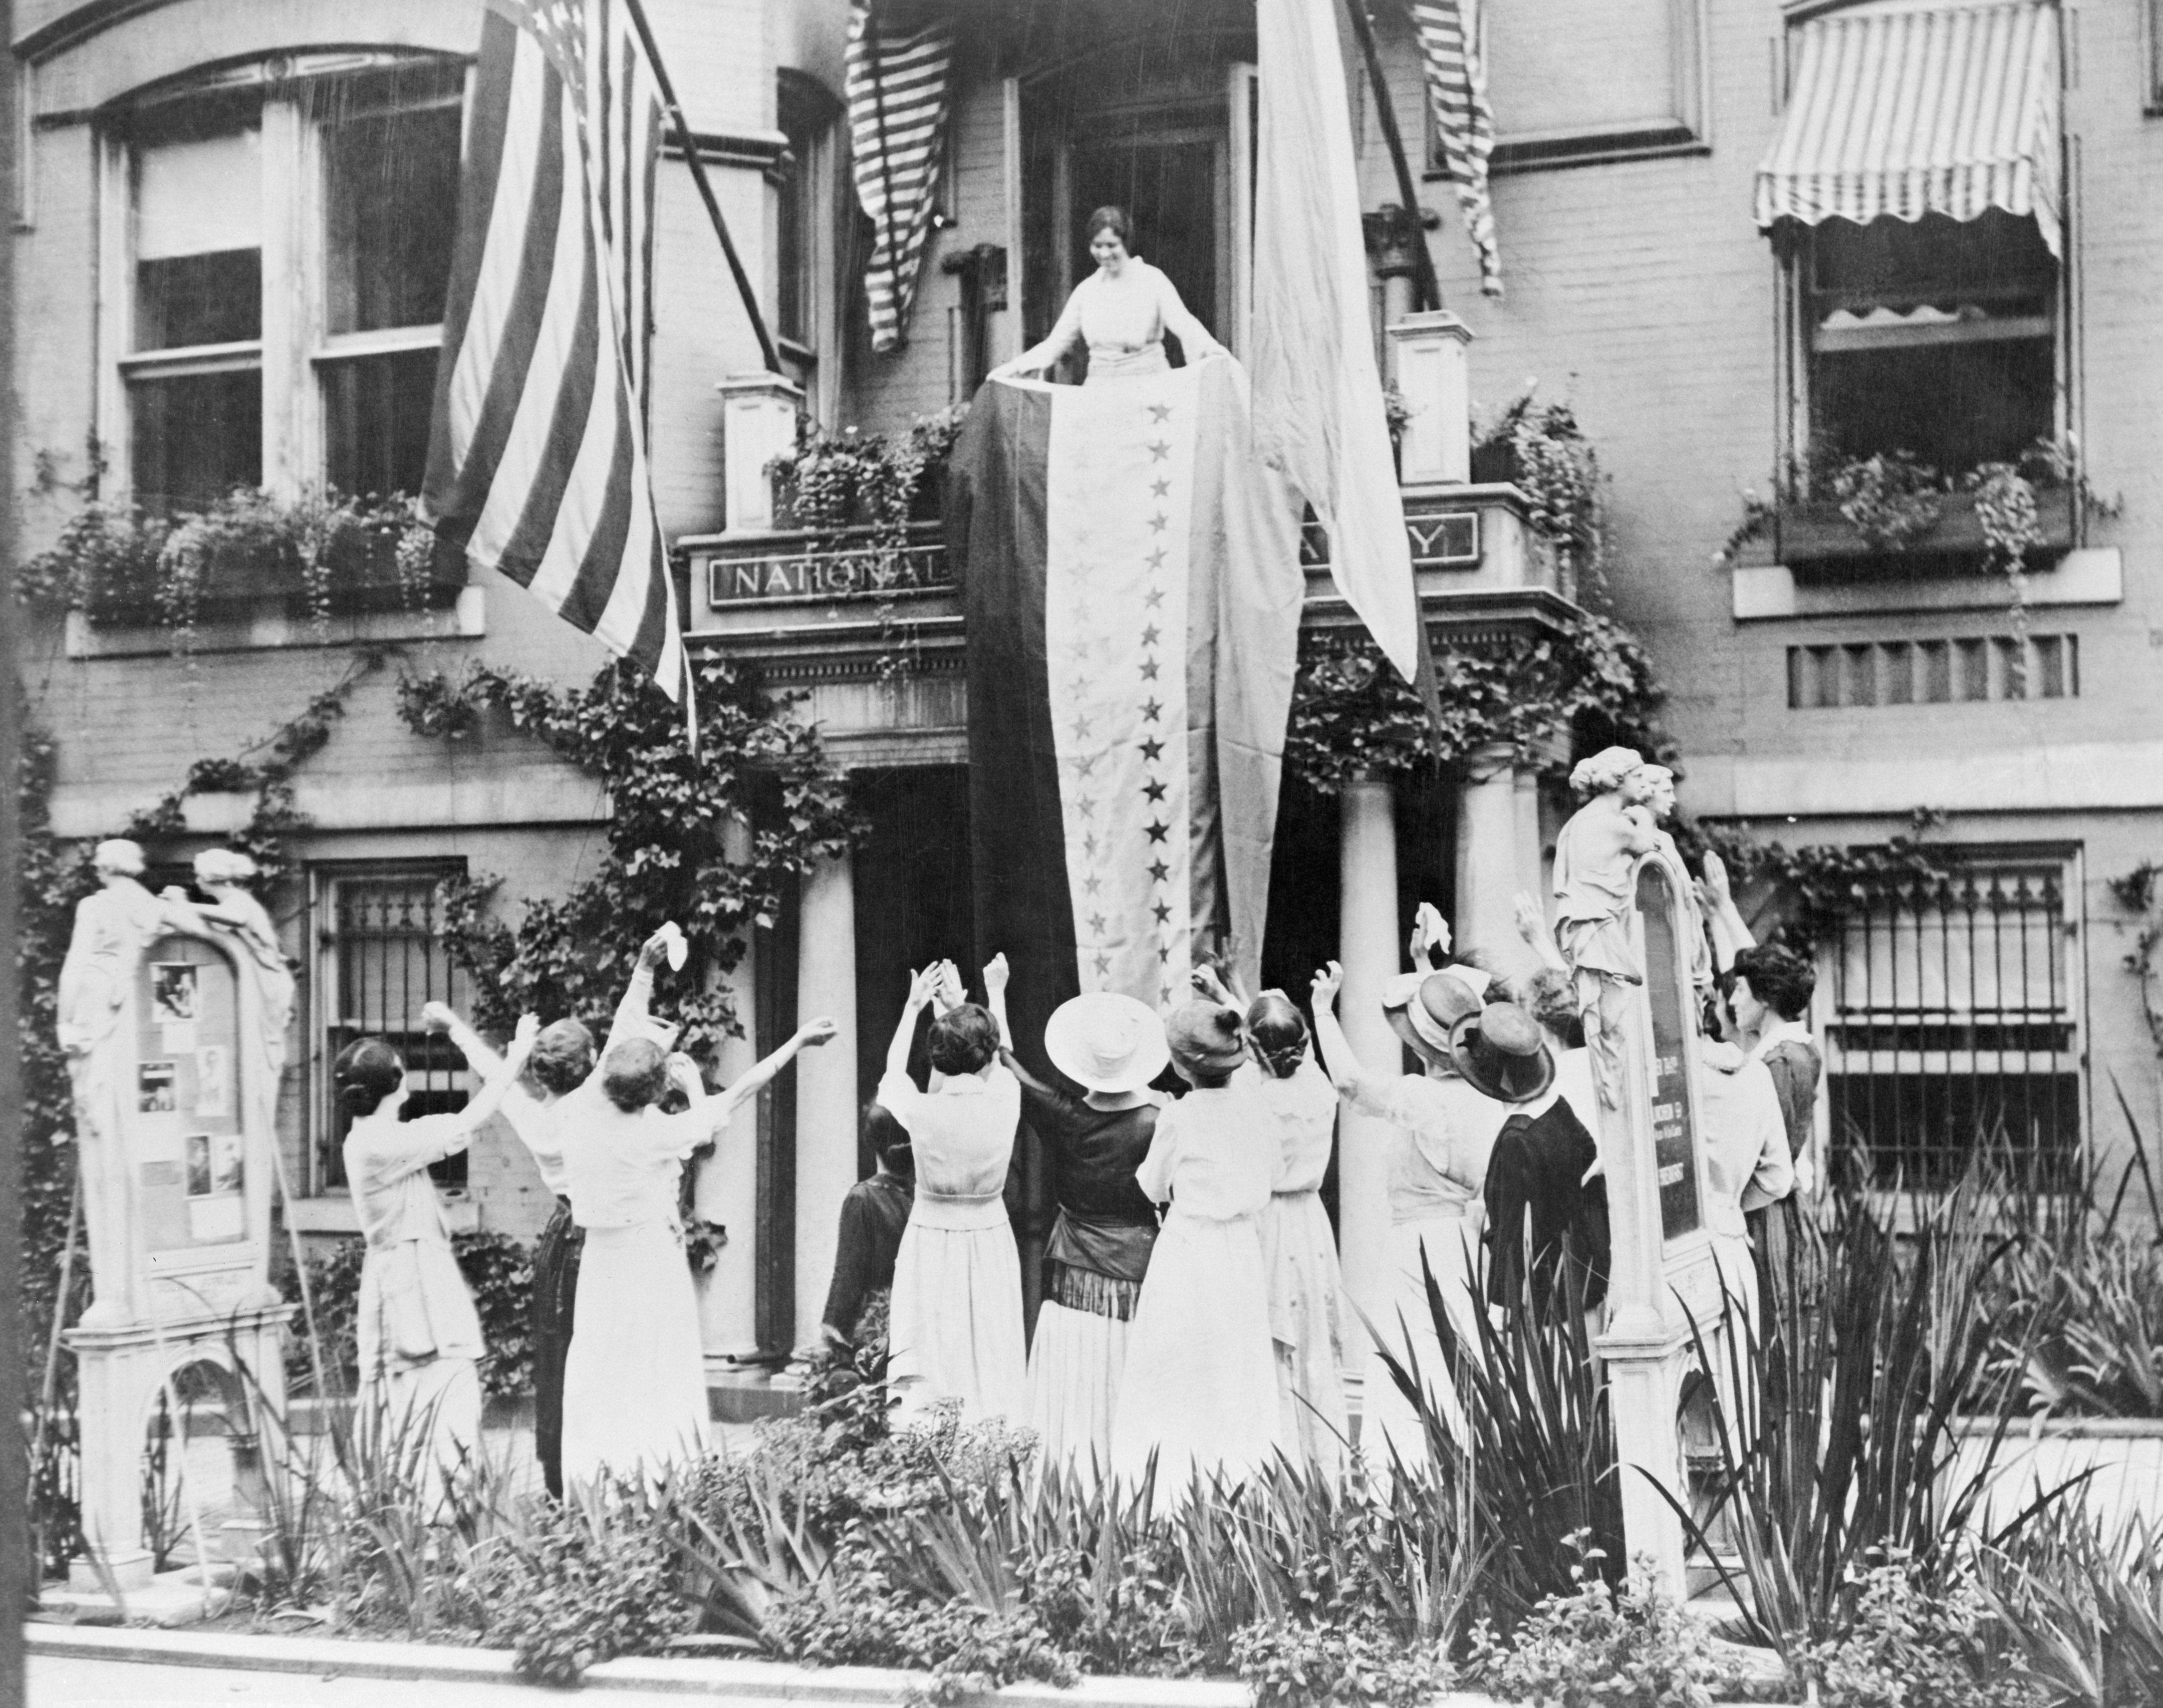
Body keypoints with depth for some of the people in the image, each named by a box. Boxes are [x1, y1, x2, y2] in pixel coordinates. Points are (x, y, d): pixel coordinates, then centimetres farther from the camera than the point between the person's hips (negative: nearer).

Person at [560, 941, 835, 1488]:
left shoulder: (583, 1110, -9)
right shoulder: (656, 1134, -20)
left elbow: (619, 1036, 4)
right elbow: (734, 1097, -12)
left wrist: (645, 968, 10)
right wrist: (796, 1044, -3)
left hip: (602, 1260, 5)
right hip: (652, 1262, -5)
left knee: (600, 1382, 9)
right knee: (657, 1383, 4)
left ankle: (593, 1488, 10)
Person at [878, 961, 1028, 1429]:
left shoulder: (921, 1110, -14)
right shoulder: (1005, 1103, -12)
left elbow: (893, 1071, 10)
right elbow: (998, 1064, 13)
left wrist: (913, 1007, 21)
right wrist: (993, 997, 28)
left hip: (930, 1239, -1)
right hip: (990, 1239, 1)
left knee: (924, 1372, 3)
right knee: (990, 1362, 7)